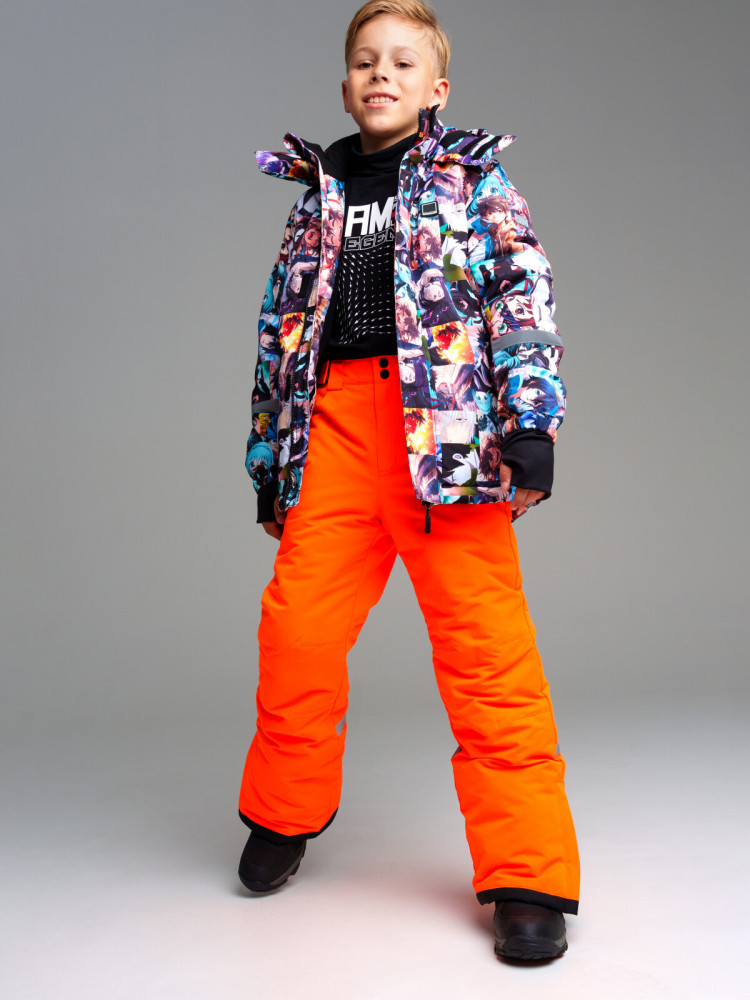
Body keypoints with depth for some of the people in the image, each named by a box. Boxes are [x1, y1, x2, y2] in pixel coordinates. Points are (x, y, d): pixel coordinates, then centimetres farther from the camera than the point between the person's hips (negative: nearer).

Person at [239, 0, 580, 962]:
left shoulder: (473, 176, 13)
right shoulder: (319, 192, 22)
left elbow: (523, 293, 2)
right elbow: (280, 326, 22)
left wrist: (531, 423, -11)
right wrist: (267, 458, 18)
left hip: (447, 420, -3)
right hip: (334, 416, 4)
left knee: (486, 641, -9)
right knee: (296, 625, -2)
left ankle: (527, 875, -1)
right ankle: (285, 815, 24)